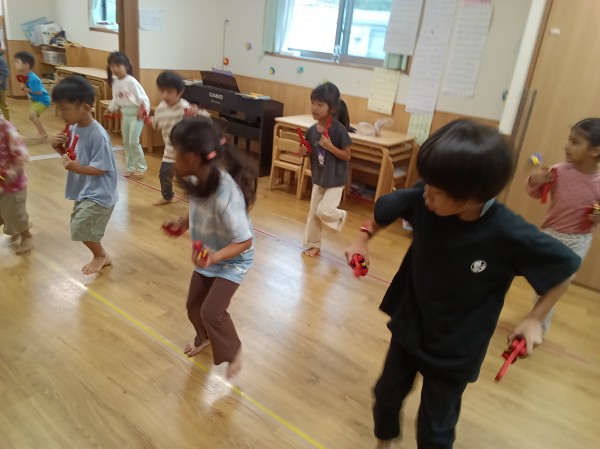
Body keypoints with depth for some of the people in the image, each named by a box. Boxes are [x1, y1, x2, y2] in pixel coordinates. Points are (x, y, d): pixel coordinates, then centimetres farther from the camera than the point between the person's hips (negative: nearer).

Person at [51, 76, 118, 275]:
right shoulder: (74, 128, 0)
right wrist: (59, 146, -5)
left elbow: (102, 168, -23)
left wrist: (76, 168, -32)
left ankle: (101, 256, 21)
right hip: (85, 191, 9)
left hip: (98, 194, -9)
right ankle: (100, 255, 36)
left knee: (80, 228, -4)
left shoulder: (98, 135, -25)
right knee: (79, 226, 19)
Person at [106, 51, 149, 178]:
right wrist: (110, 110, 8)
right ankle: (131, 167, 22)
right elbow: (115, 99, 14)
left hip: (136, 113, -7)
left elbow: (143, 97, -19)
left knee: (133, 142, -9)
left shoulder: (131, 81, -18)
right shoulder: (115, 82, 3)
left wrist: (144, 110, -28)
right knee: (126, 142, 11)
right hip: (125, 114, 7)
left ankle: (141, 167, 7)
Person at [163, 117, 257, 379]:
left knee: (211, 311, -10)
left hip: (233, 260, -7)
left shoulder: (226, 196, -39)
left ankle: (234, 351, 20)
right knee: (194, 304, 17)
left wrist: (214, 257, -42)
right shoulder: (200, 179, -15)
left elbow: (244, 241, -30)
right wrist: (184, 223, -6)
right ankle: (205, 337, 49)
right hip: (208, 255, 8)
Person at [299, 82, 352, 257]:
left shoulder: (339, 130, -20)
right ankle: (312, 244, 28)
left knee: (323, 211, -11)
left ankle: (341, 216, 24)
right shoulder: (311, 130, -4)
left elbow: (347, 155, -16)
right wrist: (303, 152, -13)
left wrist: (330, 146, -29)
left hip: (335, 180, -5)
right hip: (318, 179, 6)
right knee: (313, 213, 11)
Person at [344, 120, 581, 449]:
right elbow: (385, 209, 1)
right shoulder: (423, 201, -21)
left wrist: (535, 318, -11)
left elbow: (565, 267, -11)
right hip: (409, 326, 4)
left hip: (455, 348, -3)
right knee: (387, 394, 25)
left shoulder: (511, 235, -29)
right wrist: (363, 239, -7)